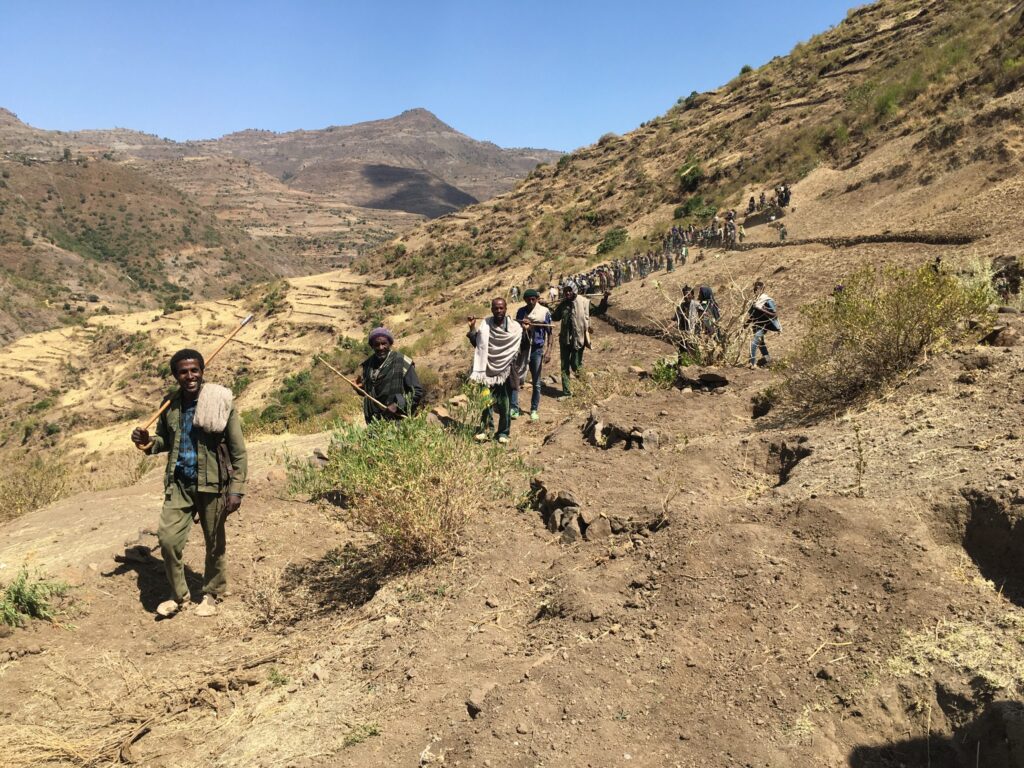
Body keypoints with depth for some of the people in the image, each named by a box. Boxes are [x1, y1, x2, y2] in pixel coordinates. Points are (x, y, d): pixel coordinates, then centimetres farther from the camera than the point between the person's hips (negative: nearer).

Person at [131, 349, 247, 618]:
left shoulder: (221, 402, -12)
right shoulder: (170, 404, 1)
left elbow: (238, 451, -9)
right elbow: (165, 441, 18)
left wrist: (236, 489, -13)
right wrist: (148, 442, -5)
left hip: (211, 484, -3)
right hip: (179, 483, 4)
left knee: (214, 543, 10)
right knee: (167, 538, -3)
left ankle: (212, 595, 33)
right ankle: (179, 595, 21)